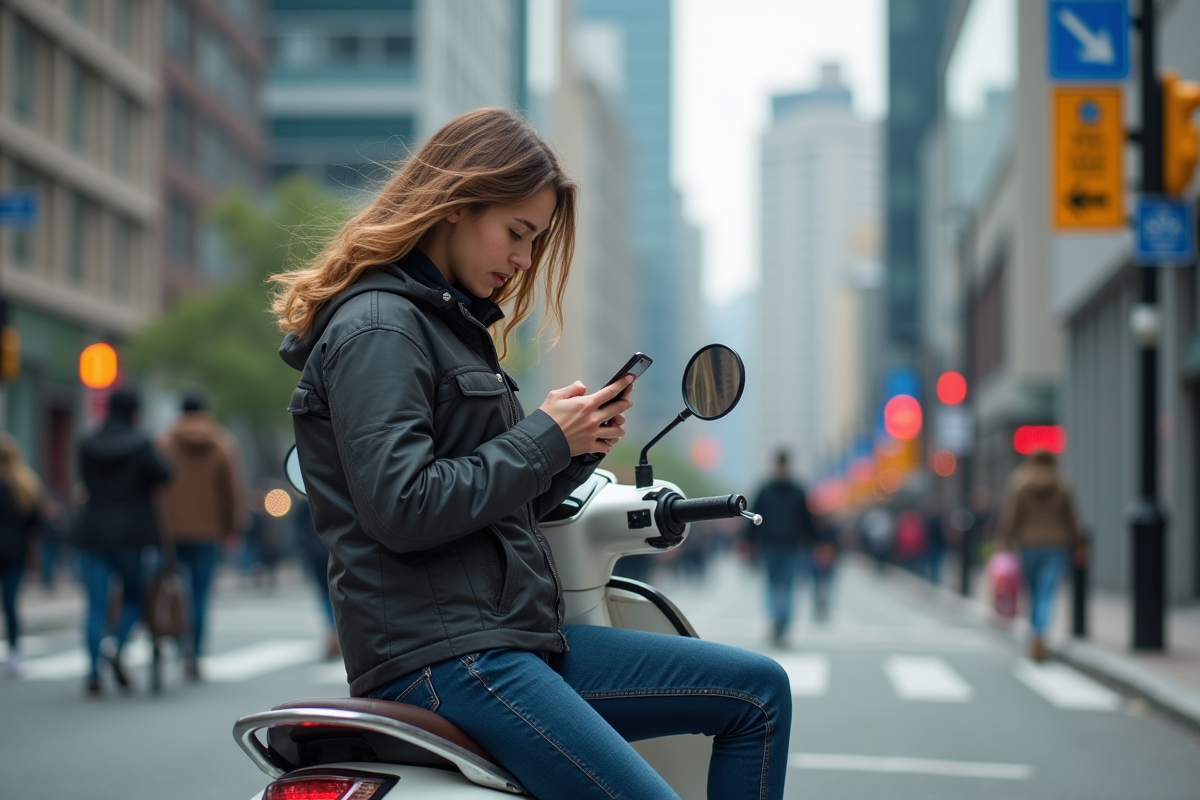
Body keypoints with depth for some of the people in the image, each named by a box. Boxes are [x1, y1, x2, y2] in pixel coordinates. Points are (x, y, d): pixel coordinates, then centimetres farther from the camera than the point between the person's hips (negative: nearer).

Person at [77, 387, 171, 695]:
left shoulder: (87, 445, 4)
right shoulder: (140, 445, -8)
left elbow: (88, 483, 11)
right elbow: (163, 474, -15)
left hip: (94, 533, 3)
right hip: (132, 534, -3)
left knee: (96, 607, 3)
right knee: (135, 597, 15)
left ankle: (94, 674, -6)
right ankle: (115, 644, -12)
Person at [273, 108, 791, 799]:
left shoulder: (451, 322, 22)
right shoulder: (376, 327, -9)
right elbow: (402, 509, -21)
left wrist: (580, 446, 5)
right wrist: (545, 438, -12)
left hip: (510, 632, 10)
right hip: (441, 656, -10)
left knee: (761, 690, 7)